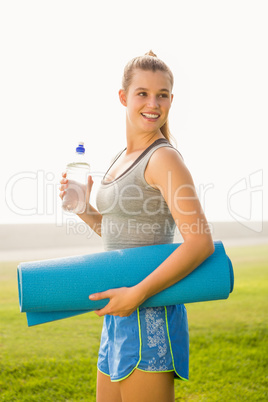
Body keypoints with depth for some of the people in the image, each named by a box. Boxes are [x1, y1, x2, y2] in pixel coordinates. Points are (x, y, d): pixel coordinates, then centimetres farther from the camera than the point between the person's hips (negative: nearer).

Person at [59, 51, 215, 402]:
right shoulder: (123, 158, 12)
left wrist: (136, 294, -21)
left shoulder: (164, 158, -13)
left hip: (149, 316, -8)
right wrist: (83, 208, 5)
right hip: (120, 314, 9)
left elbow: (200, 243, -21)